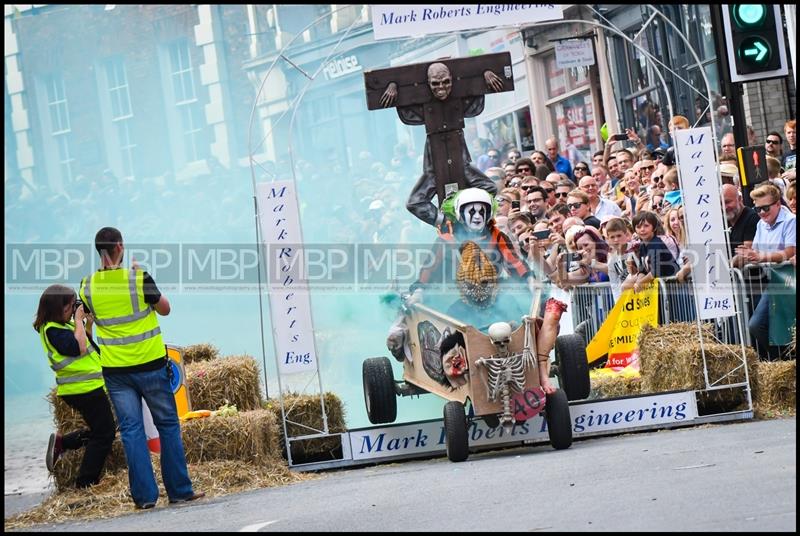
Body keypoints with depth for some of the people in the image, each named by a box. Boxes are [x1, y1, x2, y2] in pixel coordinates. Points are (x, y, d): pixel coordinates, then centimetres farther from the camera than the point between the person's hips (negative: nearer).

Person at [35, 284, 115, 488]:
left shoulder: (62, 325, 11)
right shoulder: (52, 330, -17)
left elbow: (86, 343, 20)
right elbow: (79, 347, -25)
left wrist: (88, 324, 6)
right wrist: (78, 321, -16)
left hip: (87, 385, 10)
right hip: (84, 388, -10)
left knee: (99, 430, 21)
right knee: (104, 433, -2)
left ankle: (60, 442, 18)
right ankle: (85, 483, 2)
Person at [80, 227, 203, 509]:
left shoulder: (88, 286, -4)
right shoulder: (139, 279, -14)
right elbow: (165, 309, 2)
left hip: (115, 370, 3)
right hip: (150, 365, -3)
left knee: (131, 430, 5)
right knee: (168, 425, 8)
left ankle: (144, 495, 1)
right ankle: (179, 490, 9)